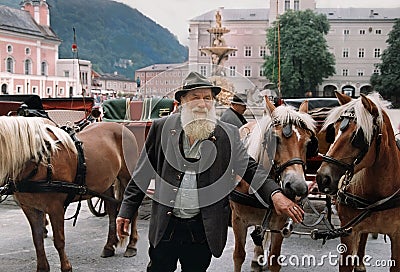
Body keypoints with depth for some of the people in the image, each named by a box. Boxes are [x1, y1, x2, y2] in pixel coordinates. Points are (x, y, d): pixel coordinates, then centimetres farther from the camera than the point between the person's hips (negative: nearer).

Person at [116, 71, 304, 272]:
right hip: (164, 225, 0)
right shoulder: (162, 128, -2)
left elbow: (249, 168, -1)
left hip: (203, 230, 0)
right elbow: (142, 173, 3)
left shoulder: (227, 135, -2)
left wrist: (275, 194, -18)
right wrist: (126, 211, 3)